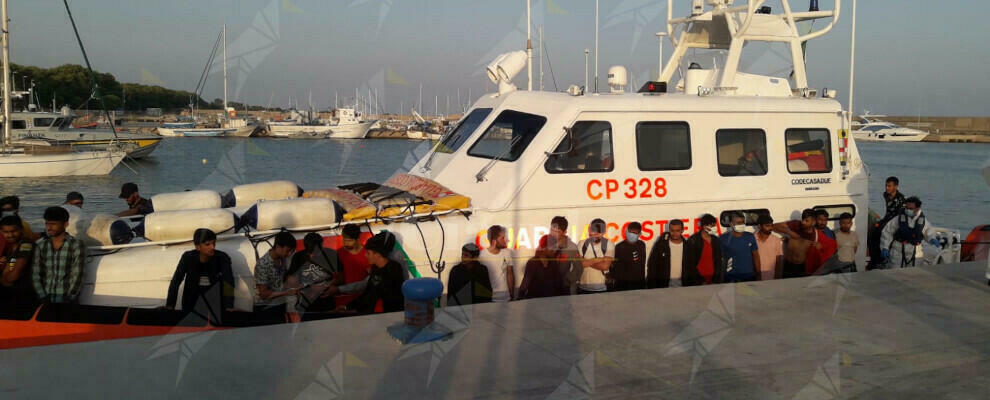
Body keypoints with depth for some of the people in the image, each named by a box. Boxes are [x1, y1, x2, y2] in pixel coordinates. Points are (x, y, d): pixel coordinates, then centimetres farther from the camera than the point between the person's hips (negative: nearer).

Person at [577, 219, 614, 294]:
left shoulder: (608, 245, -3)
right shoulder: (582, 244, 0)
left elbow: (605, 266, -11)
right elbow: (578, 263, -9)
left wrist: (589, 263, -8)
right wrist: (597, 260, -11)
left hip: (601, 288, -1)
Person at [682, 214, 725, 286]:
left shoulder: (715, 240, 10)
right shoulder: (692, 241, -7)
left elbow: (719, 261, 15)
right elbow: (689, 264, -7)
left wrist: (719, 279, 6)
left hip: (712, 279, 5)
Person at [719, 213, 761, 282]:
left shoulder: (750, 237, 4)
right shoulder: (723, 239, -5)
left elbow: (756, 256, 10)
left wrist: (758, 274, 7)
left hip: (750, 276, 3)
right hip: (731, 278, -3)